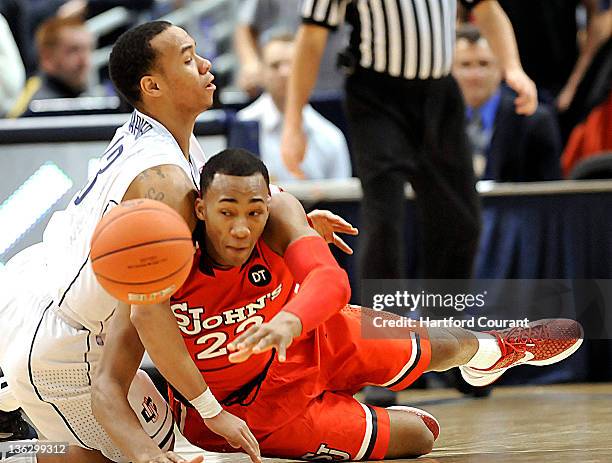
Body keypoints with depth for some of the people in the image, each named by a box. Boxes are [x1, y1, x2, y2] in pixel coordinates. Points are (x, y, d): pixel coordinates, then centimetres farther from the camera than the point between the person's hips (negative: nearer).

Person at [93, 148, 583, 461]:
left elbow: (330, 279, -45)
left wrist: (289, 321, -68)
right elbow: (108, 387, -41)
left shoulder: (279, 211, -28)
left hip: (307, 338, 4)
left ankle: (493, 349, 61)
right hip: (255, 410, -4)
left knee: (433, 348, 23)